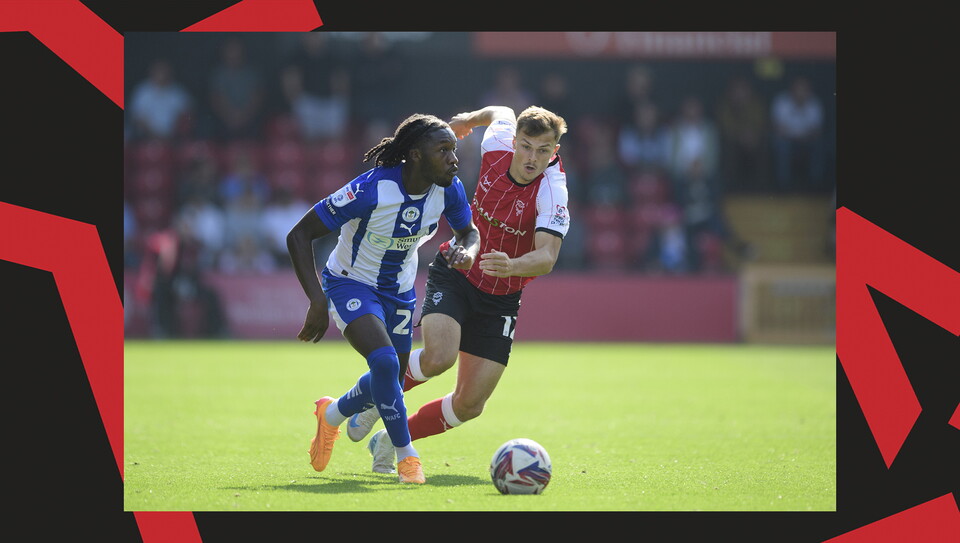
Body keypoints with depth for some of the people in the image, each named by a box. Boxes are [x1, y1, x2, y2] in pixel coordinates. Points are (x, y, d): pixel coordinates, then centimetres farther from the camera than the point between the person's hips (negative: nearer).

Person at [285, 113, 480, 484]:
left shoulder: (449, 189, -16)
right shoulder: (371, 190, -32)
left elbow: (469, 233, 5)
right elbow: (299, 235, -26)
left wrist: (468, 252, -21)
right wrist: (317, 301, -32)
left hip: (399, 291, 6)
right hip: (351, 284, -6)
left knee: (390, 381, 15)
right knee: (384, 360, -29)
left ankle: (332, 414, 47)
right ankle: (406, 456, -13)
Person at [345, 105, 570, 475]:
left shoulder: (552, 192, -23)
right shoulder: (498, 143, -14)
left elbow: (547, 258, -36)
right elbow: (500, 113, 11)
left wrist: (512, 266, -56)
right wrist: (470, 118, 31)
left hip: (501, 298, 0)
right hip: (454, 274, 0)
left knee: (470, 404, -4)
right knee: (439, 356, -28)